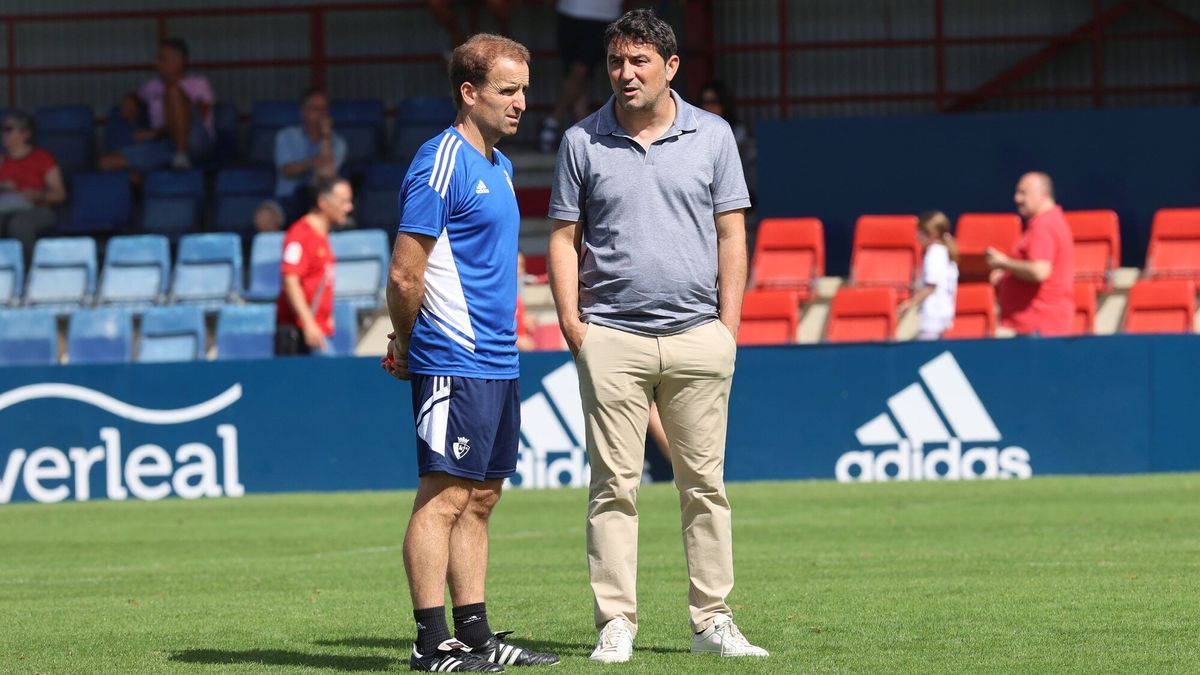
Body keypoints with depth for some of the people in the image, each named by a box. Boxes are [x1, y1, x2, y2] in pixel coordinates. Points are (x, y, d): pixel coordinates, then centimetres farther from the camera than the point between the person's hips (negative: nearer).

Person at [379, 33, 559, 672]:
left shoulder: (498, 166, 17)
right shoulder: (442, 163, -13)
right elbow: (405, 275, -15)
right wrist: (408, 347, -1)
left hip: (498, 363, 9)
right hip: (454, 365, -9)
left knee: (480, 498, 11)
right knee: (443, 495, -8)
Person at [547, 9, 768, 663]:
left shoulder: (712, 136, 7)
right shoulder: (582, 142, 6)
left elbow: (731, 234, 8)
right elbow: (564, 239, 8)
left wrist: (728, 327, 0)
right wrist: (572, 324, -3)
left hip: (697, 336, 1)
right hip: (612, 340, -1)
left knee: (705, 485, 4)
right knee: (614, 487, -2)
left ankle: (712, 621, 9)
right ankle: (615, 626, 0)